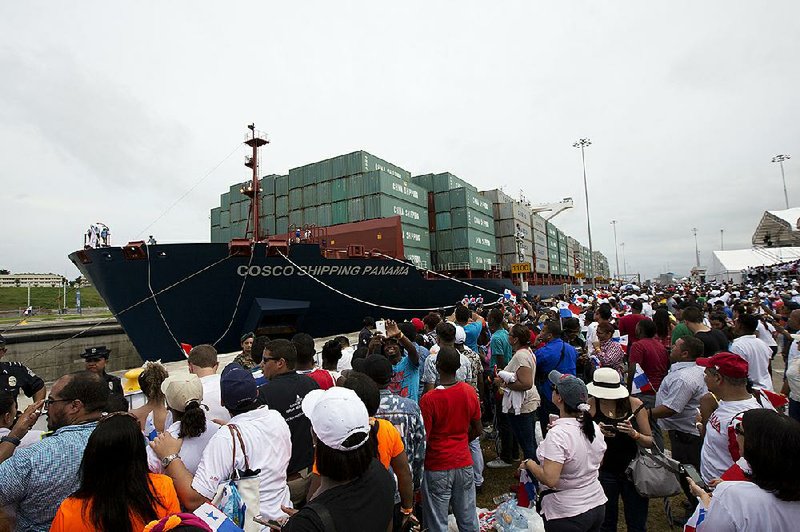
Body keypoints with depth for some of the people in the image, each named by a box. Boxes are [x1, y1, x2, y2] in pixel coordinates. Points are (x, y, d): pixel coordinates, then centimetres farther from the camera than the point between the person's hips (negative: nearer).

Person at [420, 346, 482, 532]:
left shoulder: (428, 399, -22)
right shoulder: (470, 392, -7)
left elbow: (423, 439, -16)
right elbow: (477, 430, 4)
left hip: (438, 468, -4)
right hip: (464, 463, 4)